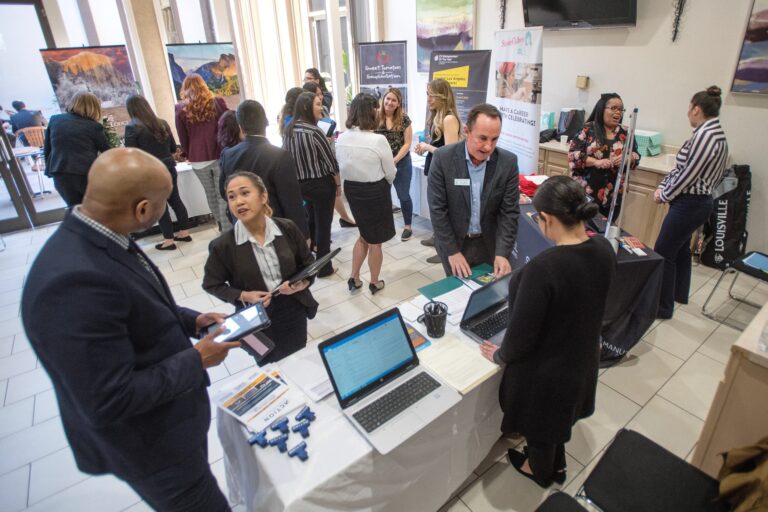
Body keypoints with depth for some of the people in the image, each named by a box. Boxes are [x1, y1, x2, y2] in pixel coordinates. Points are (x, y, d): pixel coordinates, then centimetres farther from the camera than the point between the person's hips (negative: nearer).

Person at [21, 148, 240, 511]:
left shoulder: (94, 238, -7)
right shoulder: (76, 281, -37)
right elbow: (110, 402, -32)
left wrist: (191, 321, -1)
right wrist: (196, 360, -22)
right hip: (151, 442, -8)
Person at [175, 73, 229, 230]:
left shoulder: (181, 109, 0)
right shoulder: (217, 102, -1)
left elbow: (183, 138, 4)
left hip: (198, 160, 1)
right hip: (219, 156, -1)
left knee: (210, 194, 15)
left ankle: (221, 225, 27)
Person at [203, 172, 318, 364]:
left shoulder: (288, 228, -12)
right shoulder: (223, 245, -17)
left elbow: (308, 263, 2)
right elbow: (211, 284, -4)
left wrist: (302, 283, -18)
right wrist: (243, 296, -18)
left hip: (294, 310, 2)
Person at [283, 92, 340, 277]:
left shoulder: (288, 131, 2)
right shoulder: (314, 131, -19)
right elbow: (330, 161, -16)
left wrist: (300, 176, 18)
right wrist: (338, 184, -3)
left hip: (299, 183, 7)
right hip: (321, 184, -7)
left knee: (311, 218, 27)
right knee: (323, 224, 5)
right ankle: (324, 267, 14)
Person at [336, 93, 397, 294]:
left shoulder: (341, 139, -5)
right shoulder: (378, 140, -21)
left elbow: (342, 167, 5)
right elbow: (390, 173, -9)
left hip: (351, 189, 5)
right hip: (375, 191, -5)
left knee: (365, 235, 25)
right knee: (374, 240, 13)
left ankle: (354, 279, 27)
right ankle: (374, 283, 29)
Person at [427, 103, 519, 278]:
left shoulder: (508, 162, -10)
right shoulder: (443, 158, -16)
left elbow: (509, 211, -7)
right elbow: (437, 209, -13)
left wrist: (502, 253, -17)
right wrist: (452, 251, -14)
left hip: (490, 243, 2)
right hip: (452, 242, -2)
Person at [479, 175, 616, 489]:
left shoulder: (543, 268, -37)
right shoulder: (604, 249, -13)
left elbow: (521, 336, -27)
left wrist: (499, 356, -7)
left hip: (545, 369, -6)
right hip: (582, 358, 7)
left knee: (539, 424, 25)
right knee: (557, 417, 33)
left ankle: (541, 473, 55)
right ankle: (557, 465, 60)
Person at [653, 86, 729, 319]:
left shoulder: (705, 135, -20)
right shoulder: (715, 133, 11)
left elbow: (688, 174, -19)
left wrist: (665, 195, -7)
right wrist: (663, 186, 4)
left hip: (689, 203, -10)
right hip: (699, 201, 10)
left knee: (663, 254, -2)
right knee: (681, 248, 23)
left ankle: (663, 306, 9)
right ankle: (679, 294, 40)